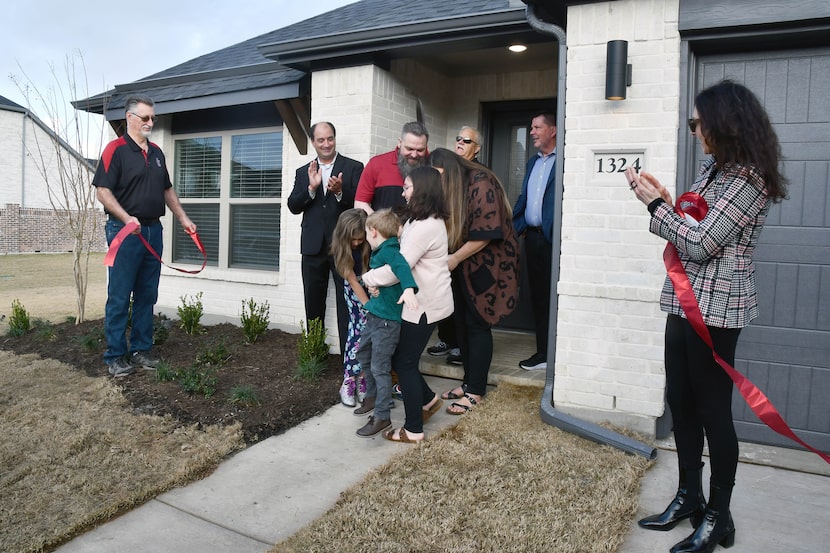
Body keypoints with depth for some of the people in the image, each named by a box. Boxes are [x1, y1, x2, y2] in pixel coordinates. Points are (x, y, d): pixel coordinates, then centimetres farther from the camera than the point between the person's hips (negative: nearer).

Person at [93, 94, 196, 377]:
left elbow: (167, 190, 22)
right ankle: (115, 356, 7)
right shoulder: (116, 149, -6)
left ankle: (141, 350, 21)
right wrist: (126, 218, -25)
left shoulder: (156, 152, 15)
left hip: (153, 230, 7)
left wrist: (183, 218, 15)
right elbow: (103, 191, -13)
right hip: (125, 232, -7)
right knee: (119, 298, -1)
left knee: (147, 295, 11)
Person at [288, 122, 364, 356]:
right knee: (313, 305, 14)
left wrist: (340, 192, -24)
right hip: (313, 247, 4)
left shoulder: (353, 167, 0)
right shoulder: (303, 172, 11)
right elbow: (293, 207, 1)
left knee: (346, 303, 0)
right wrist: (311, 188, -14)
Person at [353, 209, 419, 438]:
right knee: (363, 354, 24)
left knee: (379, 368, -3)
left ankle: (382, 417, 7)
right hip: (374, 315, 10)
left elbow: (402, 266, -39)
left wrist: (408, 288, -55)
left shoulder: (389, 250, -20)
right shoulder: (379, 251, 10)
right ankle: (372, 396, 42)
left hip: (387, 319, -10)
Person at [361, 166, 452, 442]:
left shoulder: (425, 227, -21)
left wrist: (367, 278, -9)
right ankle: (429, 399, 32)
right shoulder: (428, 221, 14)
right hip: (424, 301, 10)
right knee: (401, 356, 16)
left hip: (425, 305, -10)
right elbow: (405, 257, 11)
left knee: (404, 363, -1)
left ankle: (413, 430, 10)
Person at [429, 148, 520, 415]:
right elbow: (448, 230, 11)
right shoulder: (449, 190, 9)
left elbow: (486, 231, -22)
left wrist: (455, 258, -17)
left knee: (477, 325, -2)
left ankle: (476, 390, 8)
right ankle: (469, 381, 23)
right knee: (463, 323, 10)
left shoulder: (481, 183, -16)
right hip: (462, 267, 8)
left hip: (486, 265, -8)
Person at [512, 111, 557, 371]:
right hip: (533, 237, 8)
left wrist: (556, 234, -21)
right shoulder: (532, 162, 18)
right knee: (537, 295, 11)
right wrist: (515, 227, 11)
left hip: (553, 238, -8)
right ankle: (543, 352, 21)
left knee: (553, 296, -1)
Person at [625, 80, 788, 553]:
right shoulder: (715, 168, 13)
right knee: (681, 403, 14)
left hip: (715, 308, -9)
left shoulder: (750, 179, -15)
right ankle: (689, 497, 30)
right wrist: (665, 198, 4)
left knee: (713, 410, 2)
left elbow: (701, 244, -19)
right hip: (686, 301, 9)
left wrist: (654, 203, -10)